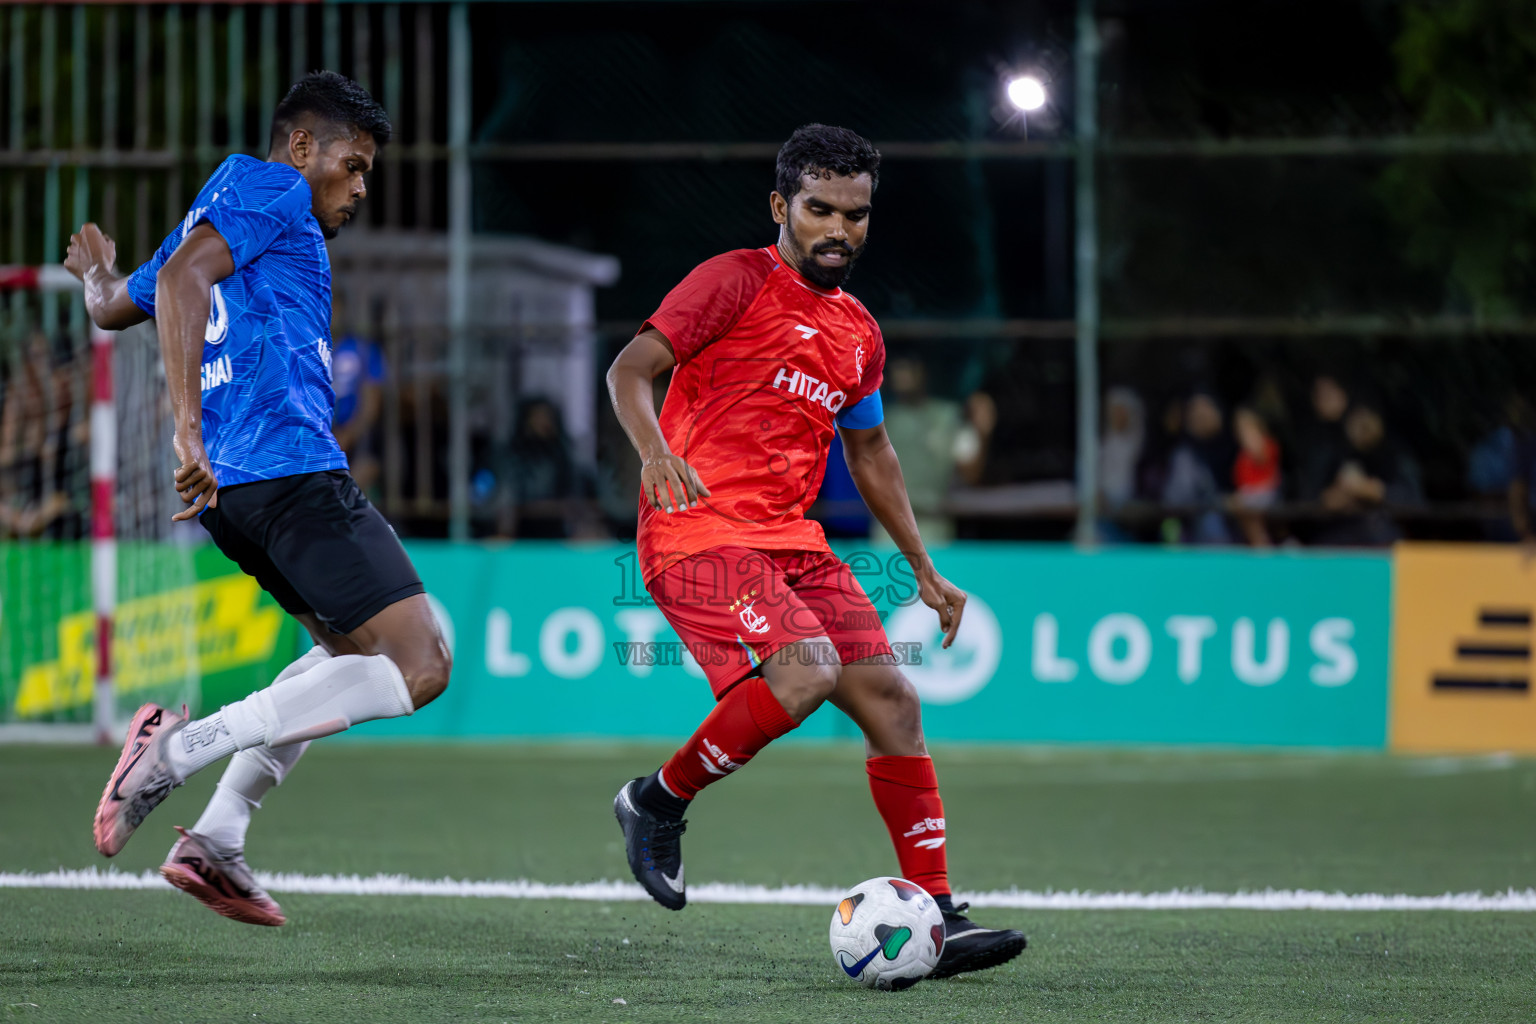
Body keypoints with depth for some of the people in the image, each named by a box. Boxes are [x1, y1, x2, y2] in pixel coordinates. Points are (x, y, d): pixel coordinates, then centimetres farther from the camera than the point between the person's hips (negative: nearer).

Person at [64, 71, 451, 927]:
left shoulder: (221, 211, 28)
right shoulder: (268, 186, 1)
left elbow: (114, 309, 42)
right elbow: (182, 279, -17)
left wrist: (99, 279, 67)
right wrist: (189, 425, -26)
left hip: (230, 493, 10)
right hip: (290, 468, -10)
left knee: (356, 651, 25)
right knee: (418, 670, -14)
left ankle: (219, 838, 12)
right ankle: (183, 748, -21)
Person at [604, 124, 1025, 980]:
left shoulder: (859, 334, 19)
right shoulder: (738, 282, -3)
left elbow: (870, 451, 32)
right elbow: (630, 370, -12)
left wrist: (925, 571, 29)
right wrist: (655, 450, -32)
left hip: (792, 541, 7)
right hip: (699, 529, -7)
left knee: (891, 698, -3)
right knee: (806, 674, -28)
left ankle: (938, 918, 1)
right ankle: (660, 802, -6)